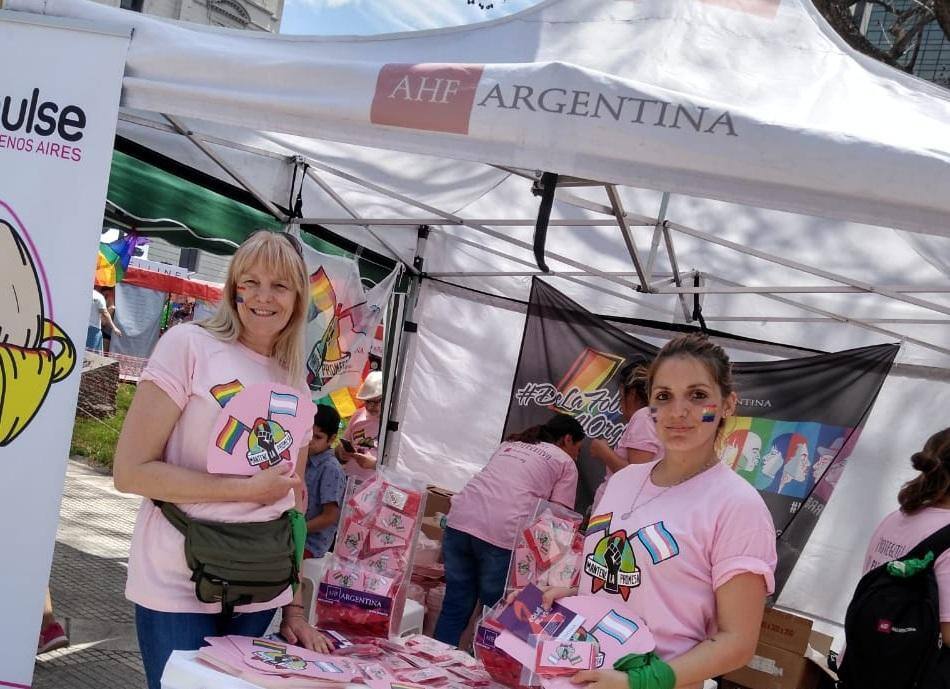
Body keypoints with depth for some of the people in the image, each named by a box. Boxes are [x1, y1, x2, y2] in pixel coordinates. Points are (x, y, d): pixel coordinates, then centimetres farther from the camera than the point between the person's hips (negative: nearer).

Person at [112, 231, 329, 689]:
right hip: (178, 586, -5)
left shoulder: (297, 391, 9)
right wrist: (248, 489, -14)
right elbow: (131, 471, -13)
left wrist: (294, 609, 7)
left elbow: (292, 501, 13)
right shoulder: (189, 345, -8)